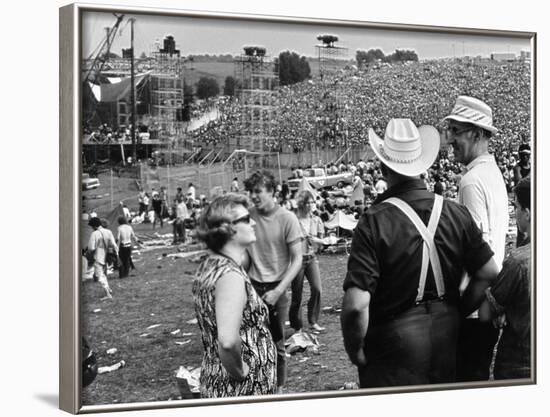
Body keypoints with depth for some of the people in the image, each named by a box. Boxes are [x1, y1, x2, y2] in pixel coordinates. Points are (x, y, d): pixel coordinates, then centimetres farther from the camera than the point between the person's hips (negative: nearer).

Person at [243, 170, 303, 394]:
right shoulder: (248, 216, 0)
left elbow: (297, 260, -7)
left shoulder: (287, 218, -9)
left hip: (276, 288, -2)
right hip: (253, 286, 2)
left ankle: (278, 388, 22)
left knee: (276, 344, 5)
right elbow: (245, 256, 10)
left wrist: (278, 291, -15)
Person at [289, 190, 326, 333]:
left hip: (312, 258, 4)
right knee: (297, 294, 3)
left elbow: (322, 241, 11)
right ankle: (296, 325, 17)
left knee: (316, 289, -11)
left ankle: (313, 322, 4)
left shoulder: (316, 220, 4)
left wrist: (315, 240, -9)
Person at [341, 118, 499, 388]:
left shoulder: (374, 222, -18)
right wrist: (458, 311, 13)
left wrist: (354, 350, -8)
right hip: (447, 336, 5)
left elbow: (356, 305, -24)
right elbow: (489, 273, 2)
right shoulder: (457, 214, -3)